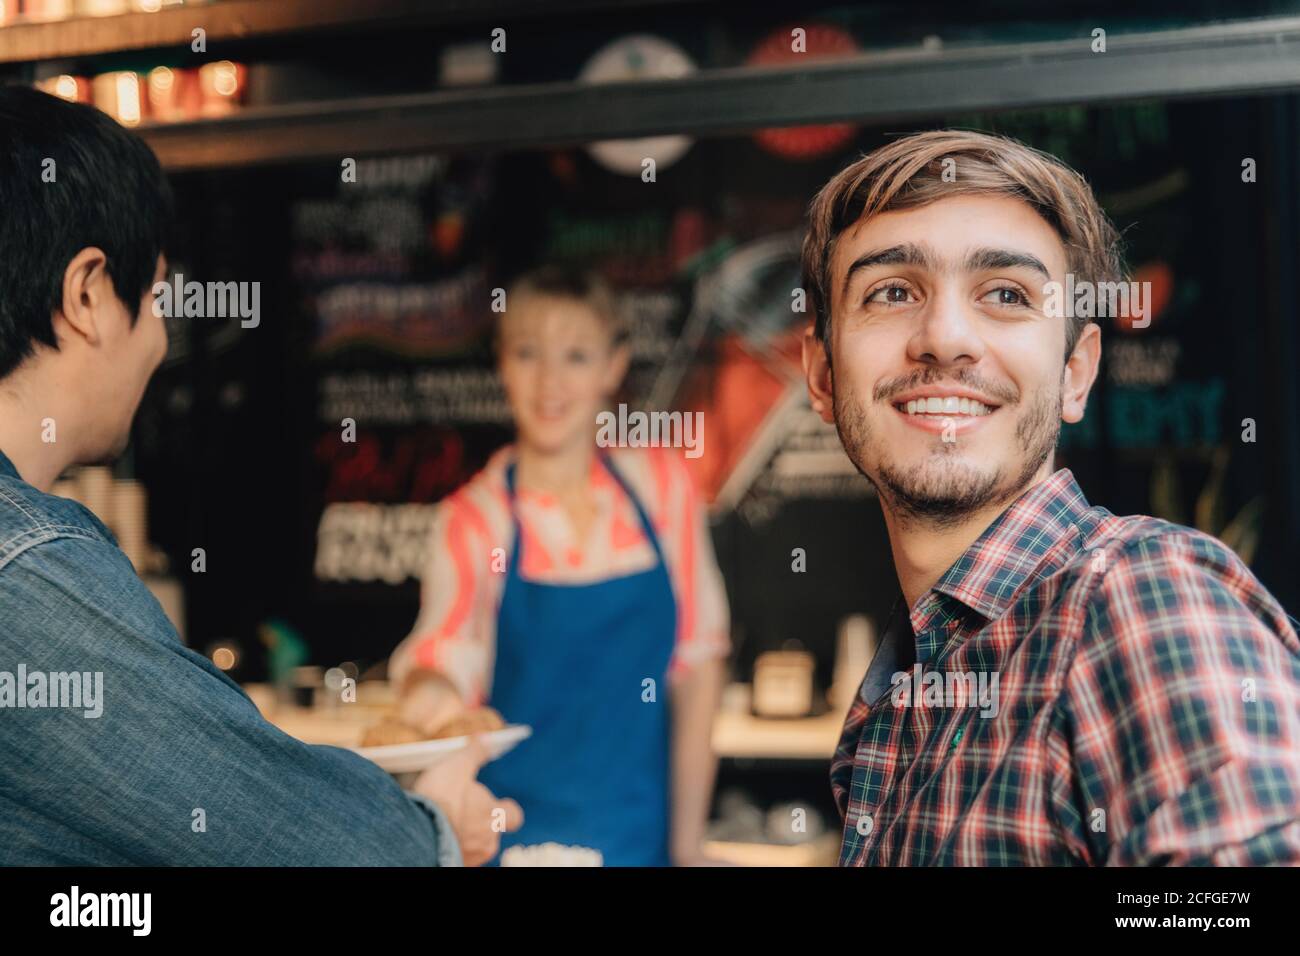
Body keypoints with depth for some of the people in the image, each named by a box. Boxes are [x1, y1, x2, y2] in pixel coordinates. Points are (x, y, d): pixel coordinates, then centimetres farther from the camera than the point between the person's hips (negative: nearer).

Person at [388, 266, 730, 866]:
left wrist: (688, 843, 2)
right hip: (512, 833, -2)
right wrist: (430, 689, -43)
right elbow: (444, 645, -21)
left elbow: (697, 659, 3)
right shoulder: (473, 516, -5)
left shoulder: (662, 483, 0)